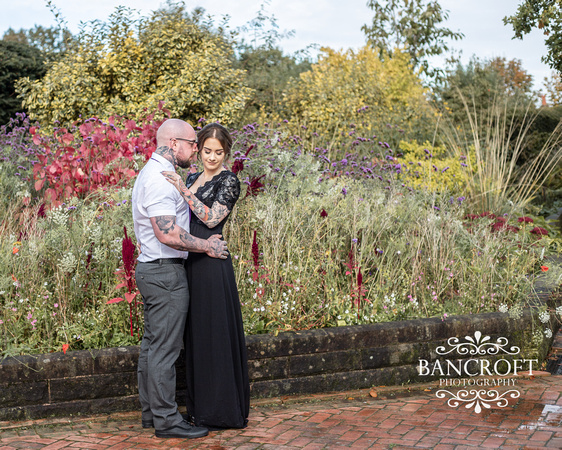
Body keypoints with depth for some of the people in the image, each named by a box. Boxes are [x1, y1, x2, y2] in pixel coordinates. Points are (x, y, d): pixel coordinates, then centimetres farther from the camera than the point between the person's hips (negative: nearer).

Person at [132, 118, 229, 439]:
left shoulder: (154, 173, 16)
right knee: (165, 348, -4)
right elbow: (168, 234, -26)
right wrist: (207, 246, -14)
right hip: (166, 272, -11)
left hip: (152, 269, 11)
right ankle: (166, 420, 4)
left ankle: (151, 412, 25)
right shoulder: (160, 179, -18)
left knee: (153, 344, 15)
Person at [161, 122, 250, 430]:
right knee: (195, 334, 13)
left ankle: (221, 410, 10)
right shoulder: (191, 179, 15)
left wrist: (183, 190, -20)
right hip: (189, 263, 8)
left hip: (212, 264, -8)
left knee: (215, 332, -2)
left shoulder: (229, 181, -7)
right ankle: (200, 406, 24)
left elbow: (211, 218, -19)